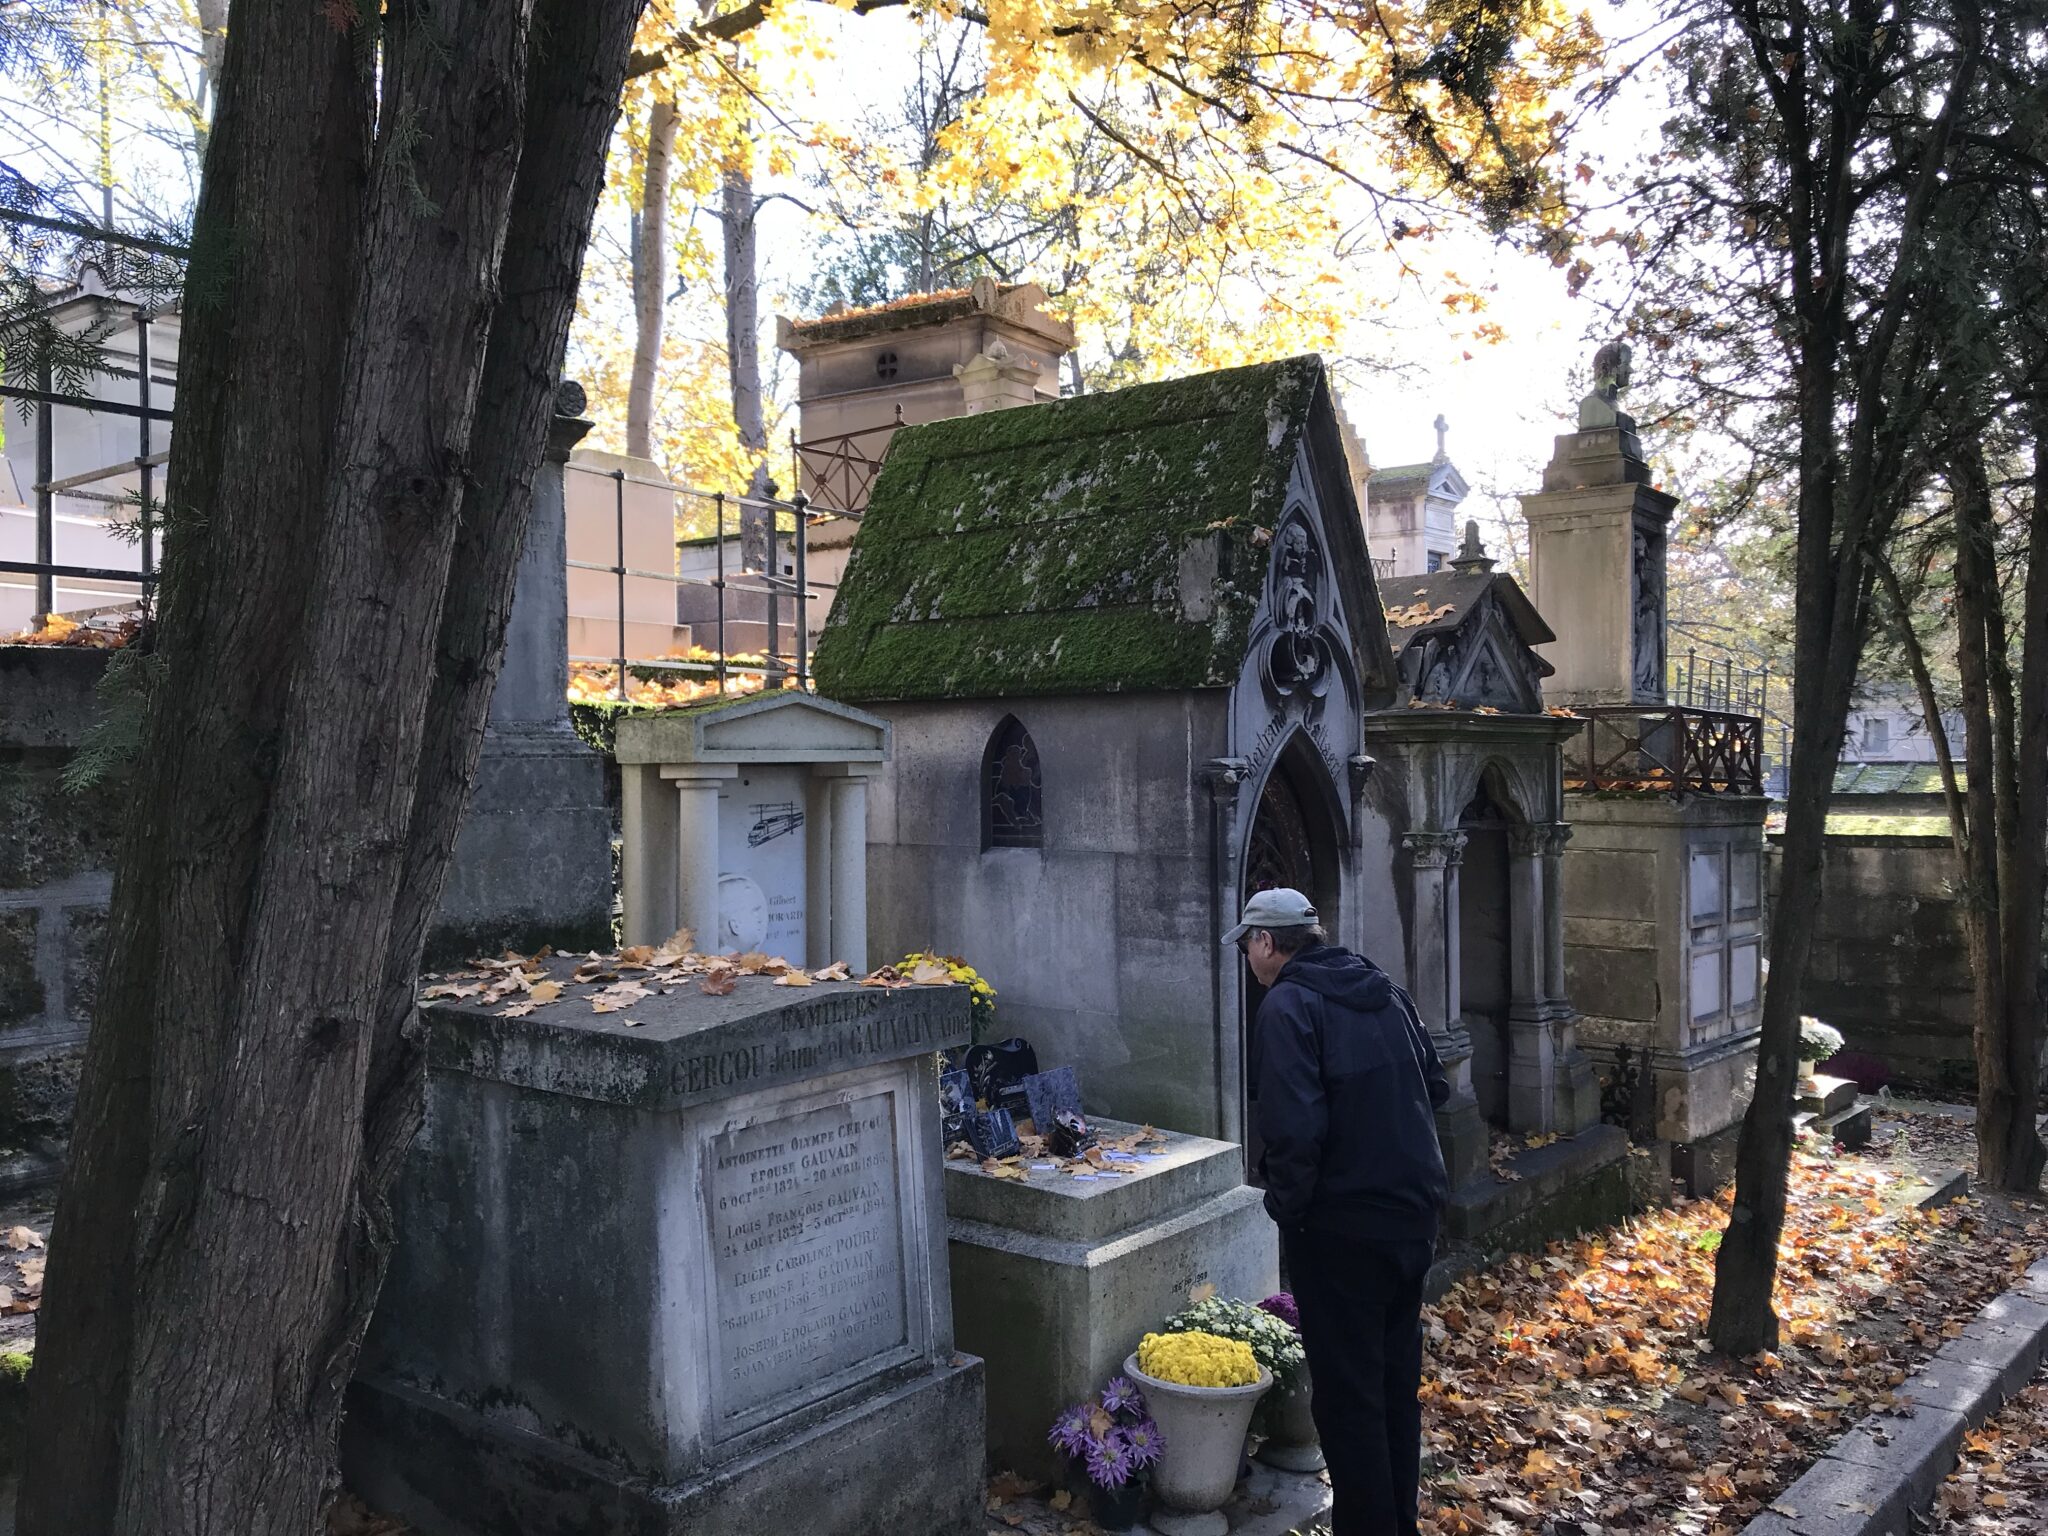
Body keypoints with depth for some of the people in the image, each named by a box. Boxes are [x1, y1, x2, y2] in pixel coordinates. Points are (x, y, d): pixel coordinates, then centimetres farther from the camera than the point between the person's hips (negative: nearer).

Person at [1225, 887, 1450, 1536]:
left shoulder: (1289, 1006, -16)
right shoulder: (1386, 992, 7)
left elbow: (1294, 1129, -25)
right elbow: (1436, 1087, 14)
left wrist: (1286, 1206, -12)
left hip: (1341, 1227, -8)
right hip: (1415, 1215, 8)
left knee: (1348, 1397, 5)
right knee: (1397, 1382, 20)